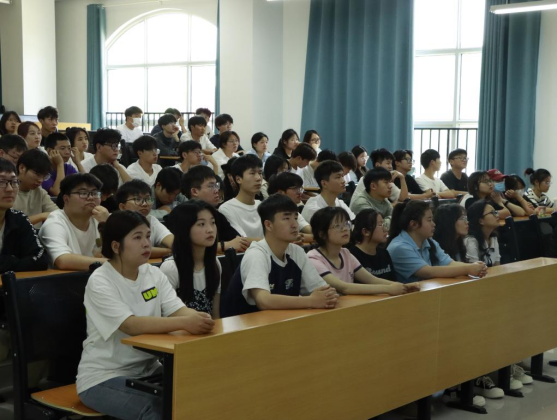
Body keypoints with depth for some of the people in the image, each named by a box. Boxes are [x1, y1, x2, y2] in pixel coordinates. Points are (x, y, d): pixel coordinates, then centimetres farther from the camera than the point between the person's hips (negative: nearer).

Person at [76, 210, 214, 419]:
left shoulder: (154, 274, 2)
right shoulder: (100, 282, -17)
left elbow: (179, 310, -8)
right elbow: (132, 325, -29)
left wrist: (198, 318, -33)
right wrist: (184, 323, -40)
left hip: (147, 370, 6)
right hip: (102, 377, -6)